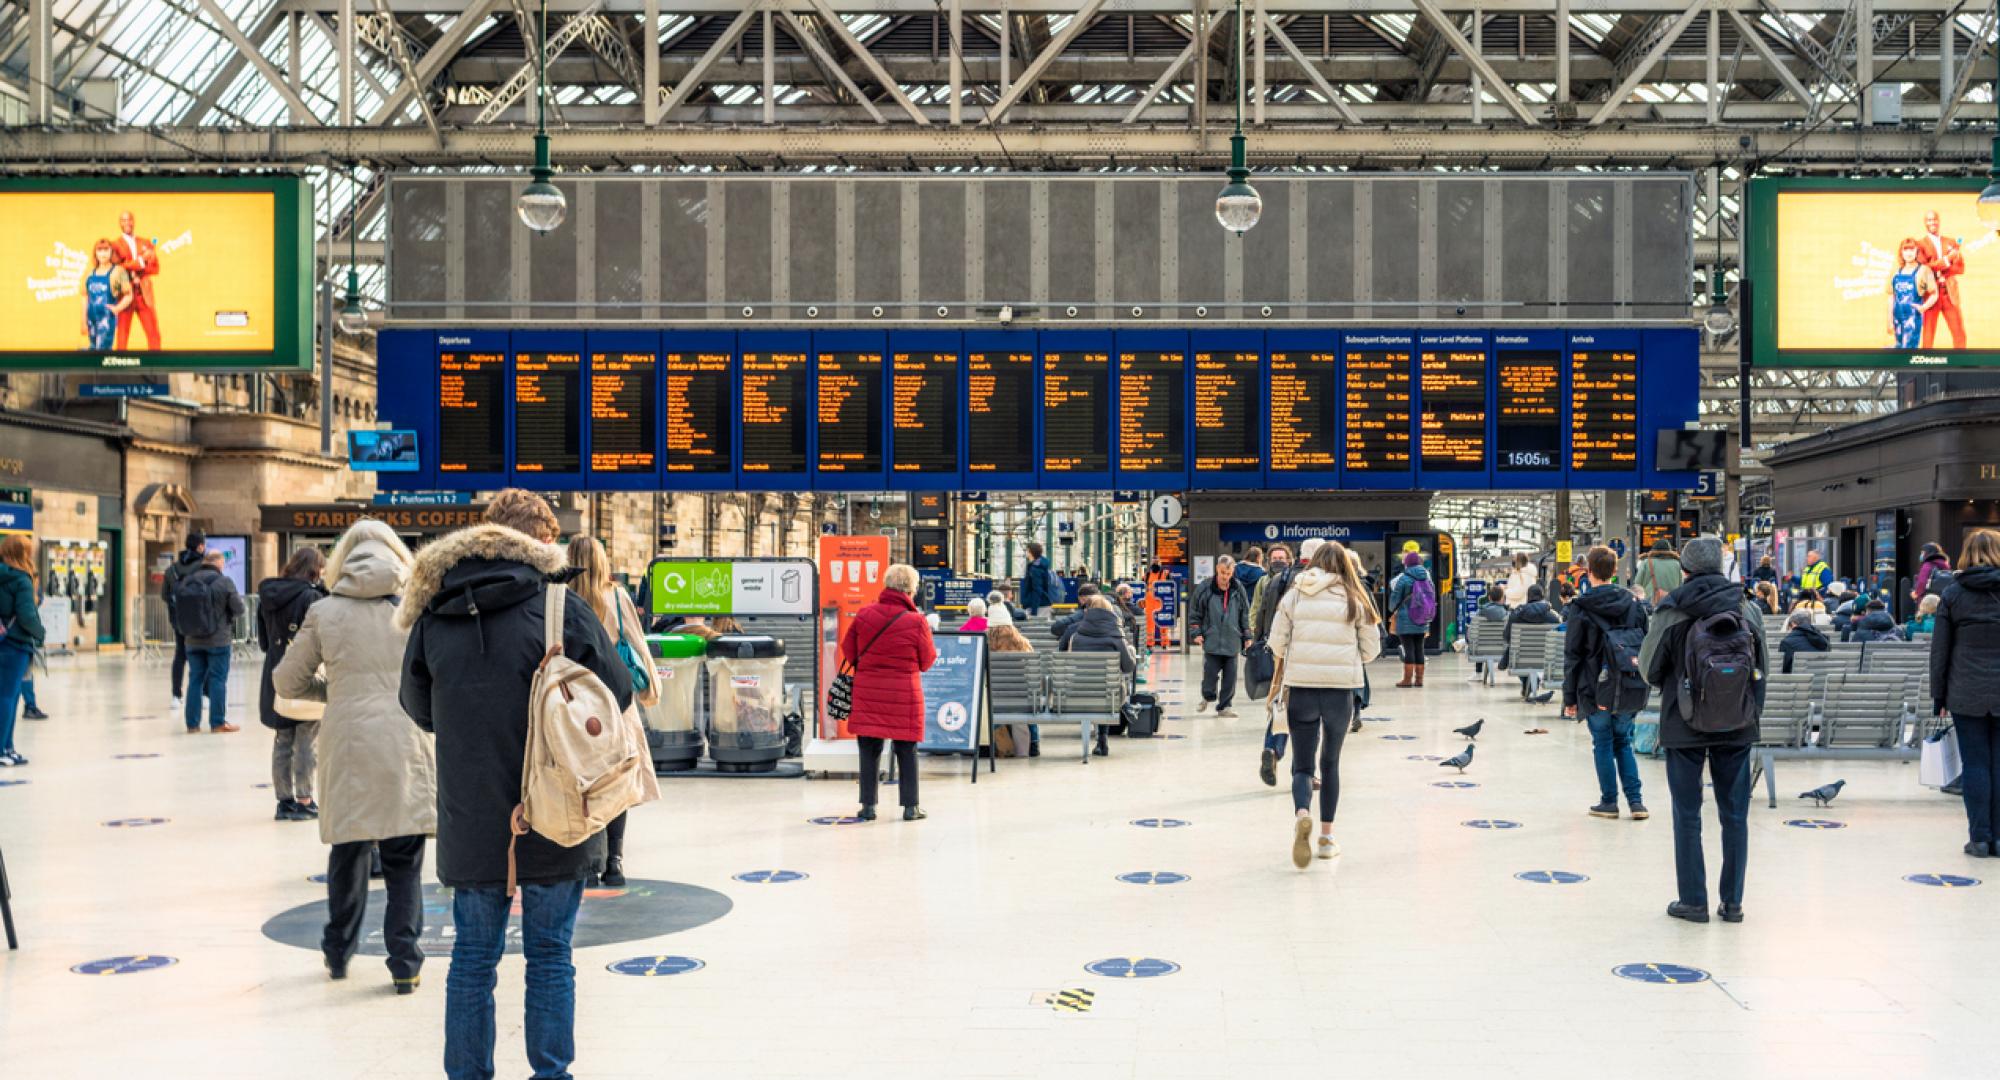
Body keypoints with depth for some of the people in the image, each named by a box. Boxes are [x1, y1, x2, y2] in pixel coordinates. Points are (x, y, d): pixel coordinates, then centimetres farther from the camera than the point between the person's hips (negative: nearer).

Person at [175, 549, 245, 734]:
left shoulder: (186, 582, -1)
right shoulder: (224, 582, -13)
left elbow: (179, 609, 4)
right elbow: (239, 610, -8)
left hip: (193, 641, 4)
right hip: (218, 640, -4)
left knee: (195, 679, 11)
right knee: (218, 680, 3)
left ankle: (192, 723, 14)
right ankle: (218, 723, 7)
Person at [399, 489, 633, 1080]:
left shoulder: (432, 618, 0)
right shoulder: (562, 610, -12)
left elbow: (419, 708, 12)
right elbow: (618, 693, -4)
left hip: (468, 823, 3)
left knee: (472, 957, 15)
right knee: (550, 955, 10)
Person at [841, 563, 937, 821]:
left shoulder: (863, 614, -3)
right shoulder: (916, 622, -12)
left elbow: (848, 650, 7)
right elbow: (928, 661, -2)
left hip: (867, 692, 2)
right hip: (904, 693, -2)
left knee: (869, 749, 9)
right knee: (907, 751, 9)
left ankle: (868, 805, 11)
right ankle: (910, 807, 13)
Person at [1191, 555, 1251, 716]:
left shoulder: (1239, 590, 4)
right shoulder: (1204, 588, -3)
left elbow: (1245, 615, 12)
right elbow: (1194, 612, 3)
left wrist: (1247, 637, 11)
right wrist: (1196, 633, -3)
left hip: (1232, 642, 2)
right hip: (1211, 641, -2)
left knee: (1230, 676, 4)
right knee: (1210, 673, -1)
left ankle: (1224, 706, 16)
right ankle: (1208, 697, 26)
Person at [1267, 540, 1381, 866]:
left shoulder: (1293, 596, 2)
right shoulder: (1355, 599, 2)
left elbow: (1276, 643, 2)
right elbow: (1371, 649, 5)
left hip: (1301, 688, 0)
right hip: (1340, 689, 0)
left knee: (1303, 765, 5)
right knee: (1330, 762, 18)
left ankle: (1302, 815, -25)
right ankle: (1326, 837, 22)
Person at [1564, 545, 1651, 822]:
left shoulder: (1581, 608, -8)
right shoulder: (1633, 602, 4)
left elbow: (1572, 655, -6)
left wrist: (1569, 695, 0)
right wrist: (1640, 688, 15)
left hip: (1596, 691, -4)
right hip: (1629, 692, 4)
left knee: (1603, 745, 7)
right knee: (1623, 742, 15)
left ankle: (1609, 802, 11)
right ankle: (1635, 801, 8)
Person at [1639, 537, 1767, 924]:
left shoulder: (1671, 611, -10)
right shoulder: (1746, 608, -1)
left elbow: (1649, 668, -3)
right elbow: (1763, 666, 8)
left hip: (1684, 725, -3)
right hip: (1737, 726, 3)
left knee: (1687, 814, 7)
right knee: (1734, 814, 10)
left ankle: (1694, 900, 9)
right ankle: (1733, 902, 15)